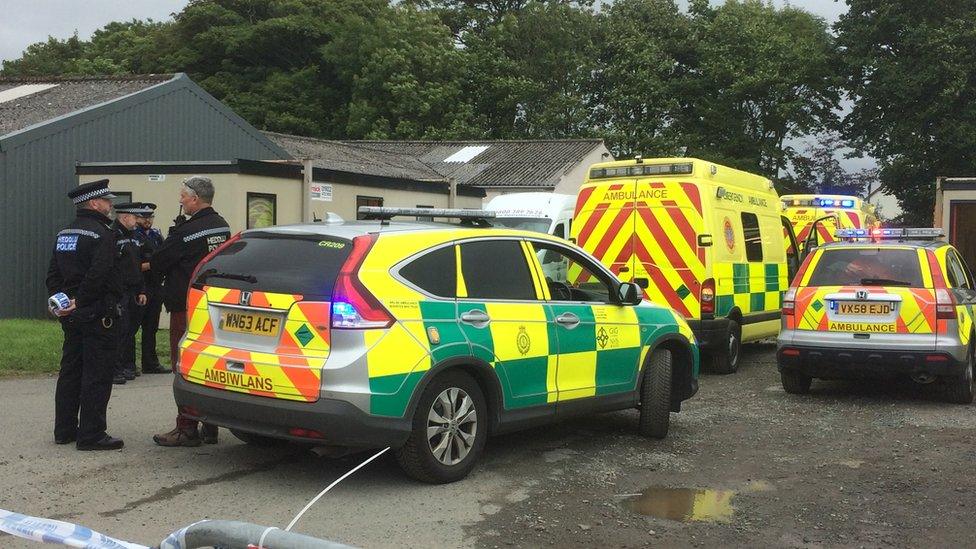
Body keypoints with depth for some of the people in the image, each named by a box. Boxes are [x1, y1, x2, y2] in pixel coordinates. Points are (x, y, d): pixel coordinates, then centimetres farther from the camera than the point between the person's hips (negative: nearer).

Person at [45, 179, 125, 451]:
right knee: (97, 375, -4)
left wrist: (61, 299, 5)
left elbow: (53, 275, 14)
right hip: (98, 314, -9)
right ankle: (91, 435, -1)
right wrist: (80, 302, -17)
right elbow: (98, 275, -25)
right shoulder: (103, 234, -14)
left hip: (71, 315, 9)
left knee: (70, 372, 15)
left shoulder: (64, 234, 14)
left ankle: (64, 430, 23)